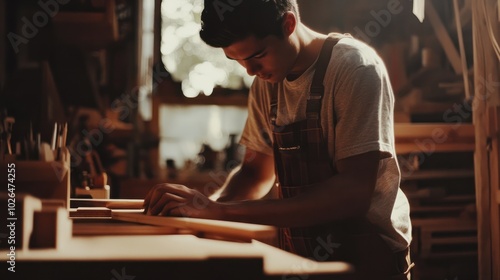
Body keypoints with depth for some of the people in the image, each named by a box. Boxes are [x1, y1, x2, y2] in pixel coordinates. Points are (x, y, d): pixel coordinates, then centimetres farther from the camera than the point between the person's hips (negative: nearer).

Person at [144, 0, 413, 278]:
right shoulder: (267, 82, 2)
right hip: (301, 256, 5)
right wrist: (208, 208, -9)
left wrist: (223, 211, -27)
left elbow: (352, 192, -24)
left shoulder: (355, 68, -16)